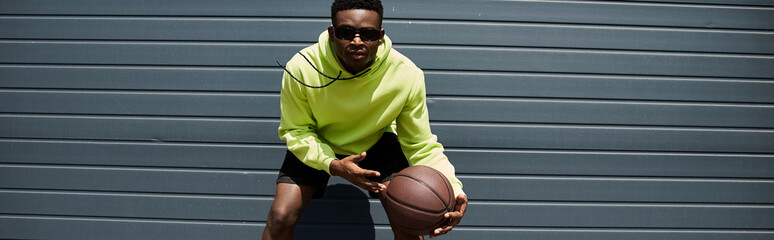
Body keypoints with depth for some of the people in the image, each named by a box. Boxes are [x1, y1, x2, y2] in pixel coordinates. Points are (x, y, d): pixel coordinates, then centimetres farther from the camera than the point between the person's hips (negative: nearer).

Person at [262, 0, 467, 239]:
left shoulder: (408, 75, -28)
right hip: (315, 148, 0)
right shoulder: (301, 68, -29)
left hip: (377, 145, 1)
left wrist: (451, 188, -40)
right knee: (280, 218, -13)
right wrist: (332, 165, -35)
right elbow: (295, 131, -16)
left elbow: (421, 145, -21)